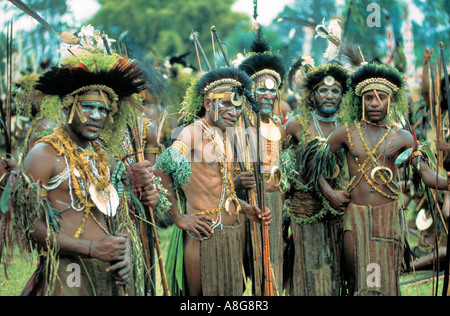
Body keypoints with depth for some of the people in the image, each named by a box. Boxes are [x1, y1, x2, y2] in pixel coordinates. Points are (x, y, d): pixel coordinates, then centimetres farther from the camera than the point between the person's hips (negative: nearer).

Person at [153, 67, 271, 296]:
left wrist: (246, 210, 10)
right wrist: (179, 218, -17)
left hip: (231, 232, 8)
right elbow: (160, 172, -22)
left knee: (230, 291, 14)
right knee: (199, 293, -1)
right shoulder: (194, 132, -12)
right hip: (204, 233, -8)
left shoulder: (226, 136, 13)